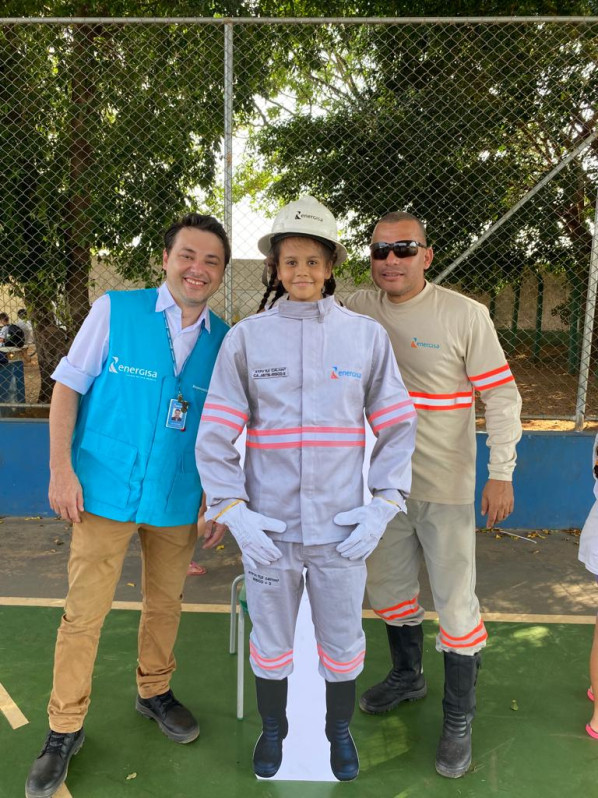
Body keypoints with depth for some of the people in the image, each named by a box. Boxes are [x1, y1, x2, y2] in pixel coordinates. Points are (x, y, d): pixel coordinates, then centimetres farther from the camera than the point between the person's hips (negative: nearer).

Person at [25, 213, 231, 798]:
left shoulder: (223, 340, 1)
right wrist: (61, 467, -10)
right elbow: (69, 387, -3)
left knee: (165, 604, 18)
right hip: (106, 491, -3)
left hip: (178, 500, 3)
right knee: (83, 614, 4)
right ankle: (64, 730, 26)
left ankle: (153, 691, 44)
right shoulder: (115, 311, -7)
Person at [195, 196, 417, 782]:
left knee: (342, 640, 16)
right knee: (270, 640, 18)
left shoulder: (367, 336, -2)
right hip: (268, 525, 0)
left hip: (341, 526, 1)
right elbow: (214, 436, -3)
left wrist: (382, 508, -5)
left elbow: (397, 428, 2)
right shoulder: (246, 337, -4)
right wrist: (234, 513, -10)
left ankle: (339, 728, 46)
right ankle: (272, 727, 46)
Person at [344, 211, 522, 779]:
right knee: (387, 584, 19)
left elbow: (502, 396, -8)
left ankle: (458, 721, 26)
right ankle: (407, 676, 46)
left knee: (455, 600, 4)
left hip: (446, 487, -4)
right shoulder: (356, 311, -1)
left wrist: (501, 474, -11)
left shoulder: (465, 315, -12)